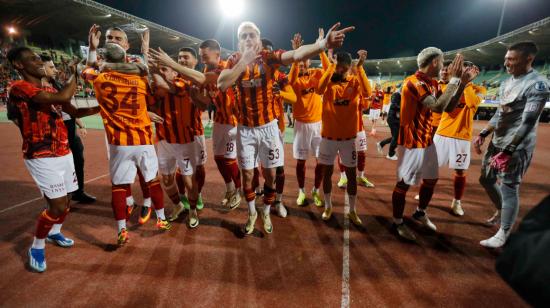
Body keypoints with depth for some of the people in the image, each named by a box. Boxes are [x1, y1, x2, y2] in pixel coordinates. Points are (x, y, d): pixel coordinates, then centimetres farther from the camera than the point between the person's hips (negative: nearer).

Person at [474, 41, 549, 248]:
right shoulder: (506, 83, 11)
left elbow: (528, 122, -21)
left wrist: (507, 151, -24)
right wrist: (483, 135, 12)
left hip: (517, 146, -8)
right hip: (497, 142, 9)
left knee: (509, 188, -2)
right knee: (486, 179, 19)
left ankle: (503, 235, 12)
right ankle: (501, 210, 43)